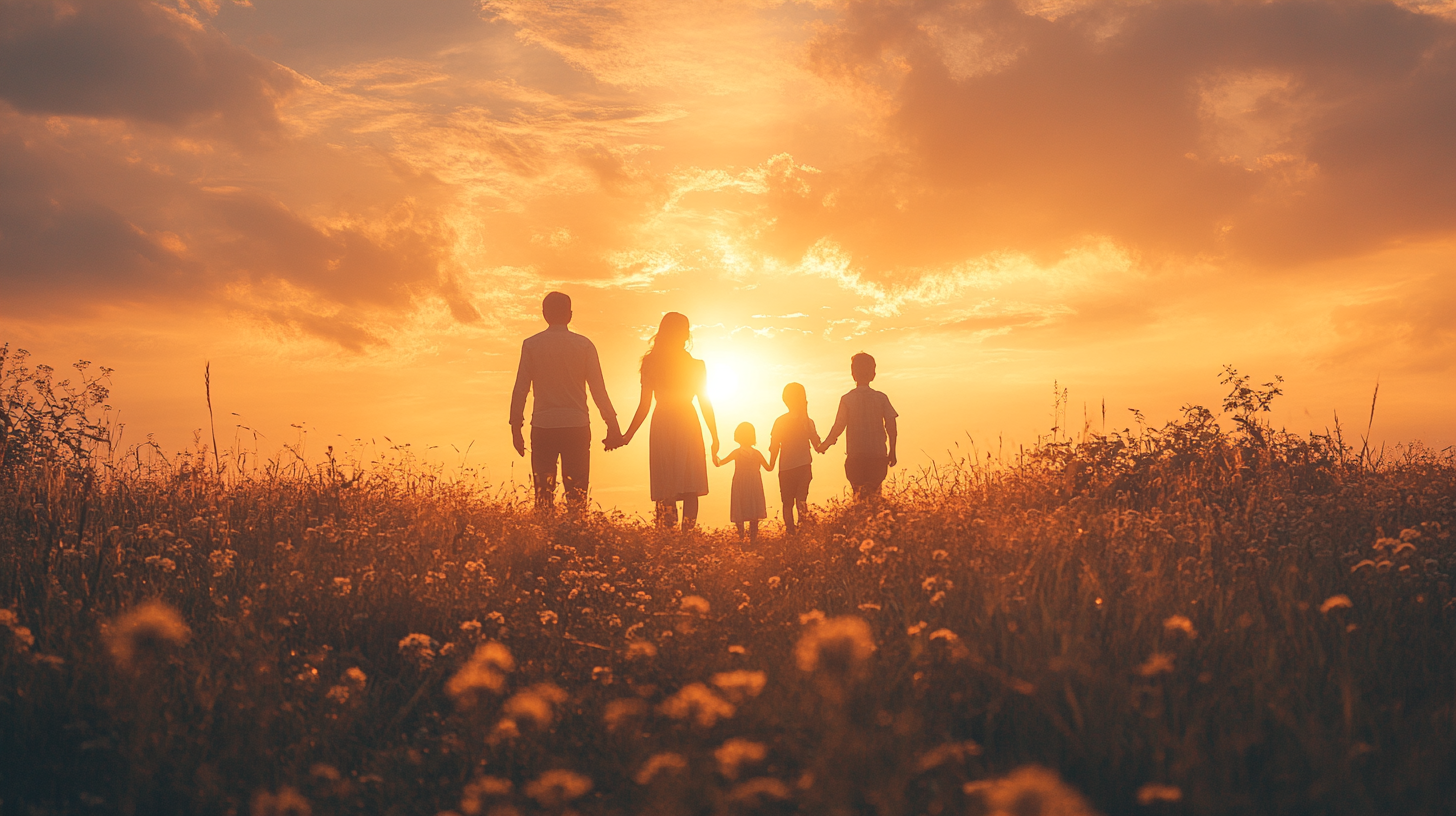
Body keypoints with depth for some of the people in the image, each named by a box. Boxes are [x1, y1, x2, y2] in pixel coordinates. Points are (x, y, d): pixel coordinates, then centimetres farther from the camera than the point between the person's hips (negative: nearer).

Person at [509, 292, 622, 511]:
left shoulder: (531, 345, 2)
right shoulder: (584, 345, 2)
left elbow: (521, 389, 0)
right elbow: (598, 389, 0)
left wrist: (516, 428, 6)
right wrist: (612, 425, 5)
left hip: (543, 427, 0)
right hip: (577, 426, 0)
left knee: (543, 495, 4)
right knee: (577, 496, 3)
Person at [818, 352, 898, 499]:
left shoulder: (847, 399, -4)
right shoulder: (881, 398, 2)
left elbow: (838, 427, -6)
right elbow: (892, 428, 1)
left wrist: (825, 445, 10)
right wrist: (892, 452, 13)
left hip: (855, 456, -2)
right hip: (878, 455, 2)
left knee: (859, 494, 6)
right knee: (875, 494, 12)